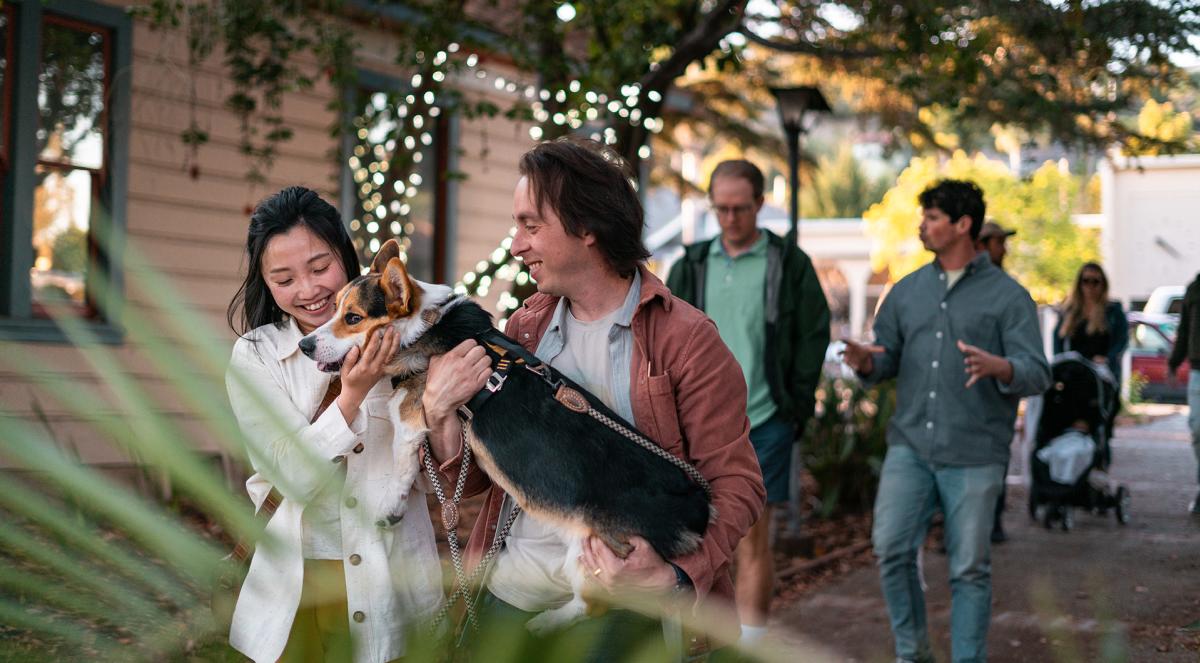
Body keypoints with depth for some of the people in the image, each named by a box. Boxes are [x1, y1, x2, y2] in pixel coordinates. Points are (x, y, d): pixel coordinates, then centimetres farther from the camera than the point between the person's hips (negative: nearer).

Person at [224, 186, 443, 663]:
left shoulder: (393, 339, -5)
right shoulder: (254, 358, -6)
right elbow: (295, 477, -15)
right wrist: (352, 395, -28)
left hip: (395, 582, 1)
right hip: (299, 584, 0)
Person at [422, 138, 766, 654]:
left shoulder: (685, 340, -9)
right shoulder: (523, 328, 7)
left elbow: (735, 484, -10)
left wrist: (673, 578, -25)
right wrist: (440, 410, -11)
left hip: (620, 609, -4)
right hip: (509, 596, 5)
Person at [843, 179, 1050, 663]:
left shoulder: (1007, 295, 0)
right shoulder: (907, 291, 12)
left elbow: (1037, 374, -7)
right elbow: (886, 360, 15)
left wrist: (997, 367, -28)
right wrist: (865, 363, -9)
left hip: (974, 454, -3)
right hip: (910, 445, 3)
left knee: (970, 568, 3)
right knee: (891, 549, -6)